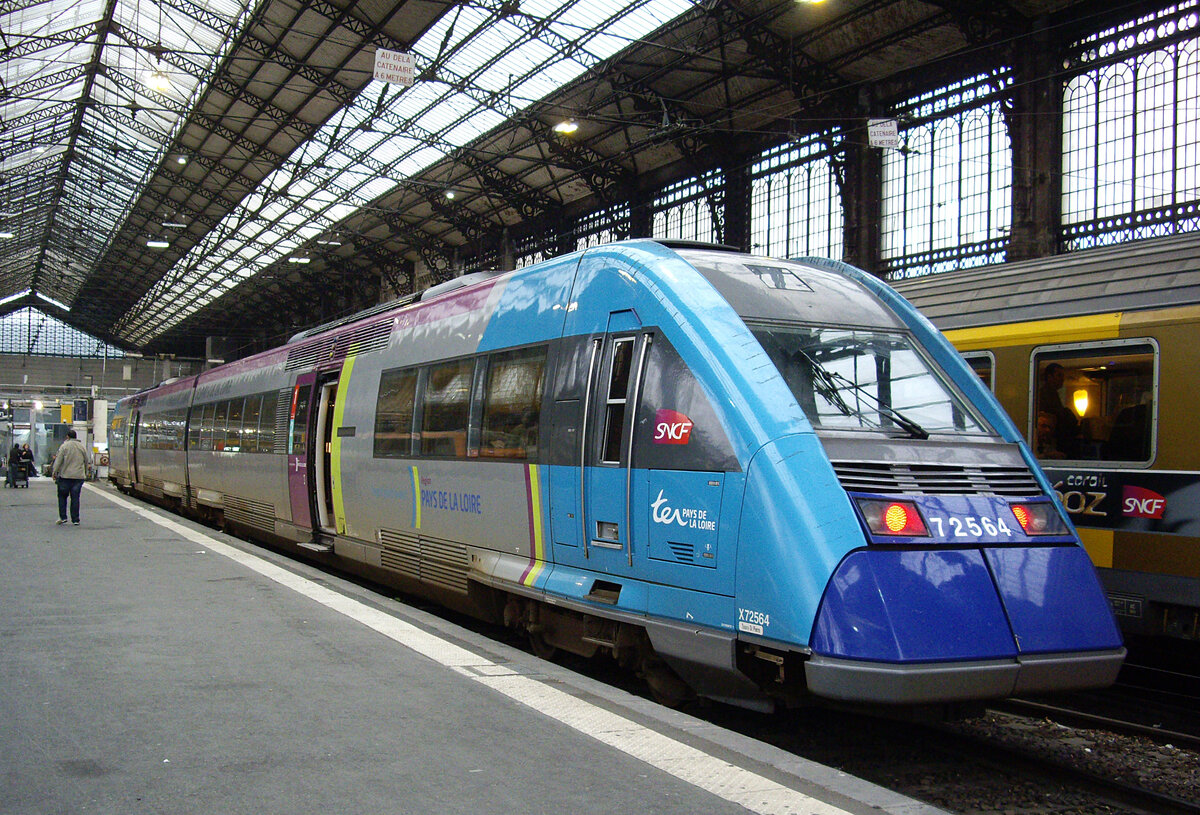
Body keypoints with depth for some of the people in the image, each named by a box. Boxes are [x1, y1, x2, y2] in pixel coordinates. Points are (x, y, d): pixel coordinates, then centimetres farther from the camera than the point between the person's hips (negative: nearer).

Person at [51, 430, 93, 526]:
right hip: (79, 476, 3)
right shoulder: (82, 447, 10)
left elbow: (58, 461, -7)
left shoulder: (64, 446, -4)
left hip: (65, 476, -3)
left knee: (62, 496, 10)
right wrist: (85, 474, 25)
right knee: (75, 498, 4)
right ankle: (75, 519, 3)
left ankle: (63, 517, 6)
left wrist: (54, 472, -1)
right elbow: (87, 461, 16)